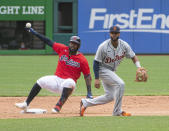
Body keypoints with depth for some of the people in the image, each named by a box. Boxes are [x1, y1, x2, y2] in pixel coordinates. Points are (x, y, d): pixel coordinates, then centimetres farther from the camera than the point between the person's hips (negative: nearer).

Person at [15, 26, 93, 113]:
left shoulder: (82, 60, -6)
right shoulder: (62, 49, 5)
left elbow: (87, 76, -5)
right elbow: (49, 42, 8)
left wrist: (89, 92, -13)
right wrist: (34, 33, 6)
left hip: (68, 84, -5)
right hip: (56, 79, 5)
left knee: (69, 82, -38)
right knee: (41, 81, -14)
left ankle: (59, 106, -41)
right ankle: (26, 104, -13)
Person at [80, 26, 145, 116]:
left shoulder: (124, 45, -7)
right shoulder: (103, 47, -21)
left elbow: (133, 57, 1)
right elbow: (96, 62, -16)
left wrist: (139, 67, -19)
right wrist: (96, 79, -21)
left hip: (111, 71, 7)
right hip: (103, 70, -7)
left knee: (110, 96, 7)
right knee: (120, 84, -25)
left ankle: (85, 103, 21)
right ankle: (117, 112, -16)